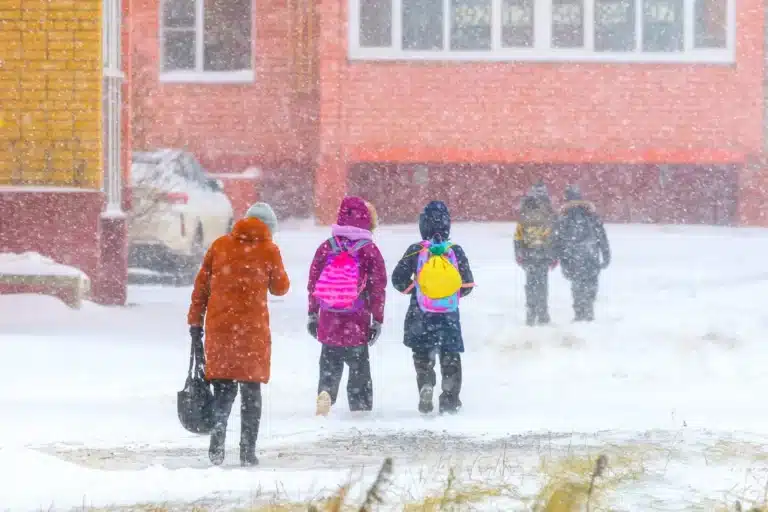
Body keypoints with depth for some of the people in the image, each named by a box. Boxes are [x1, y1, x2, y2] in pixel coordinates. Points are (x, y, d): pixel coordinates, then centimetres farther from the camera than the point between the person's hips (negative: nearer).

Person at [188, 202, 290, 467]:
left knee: (223, 388, 10)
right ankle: (247, 451, 2)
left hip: (218, 326, 2)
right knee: (251, 389, 6)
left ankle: (217, 444, -8)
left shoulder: (220, 245, 7)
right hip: (252, 328, -2)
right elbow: (280, 288, 11)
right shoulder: (269, 250, -1)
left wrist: (195, 321, 13)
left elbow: (201, 285, 7)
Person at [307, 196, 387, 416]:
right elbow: (378, 288, -4)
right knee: (359, 367, 11)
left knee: (330, 363, 11)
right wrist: (377, 320, 4)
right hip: (358, 323, -2)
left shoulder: (326, 247, 1)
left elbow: (313, 283, 6)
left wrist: (312, 315, 16)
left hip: (329, 321, 2)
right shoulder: (370, 251, -6)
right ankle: (361, 407, 12)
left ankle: (325, 392, -14)